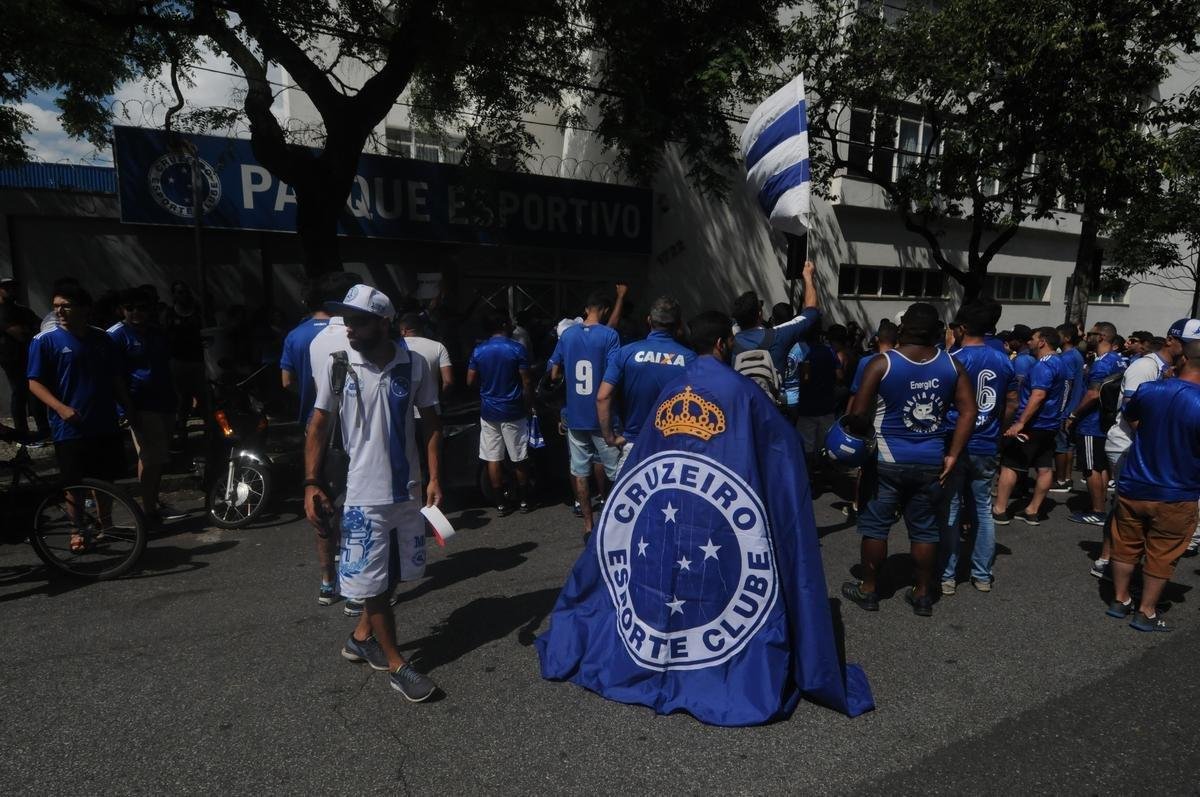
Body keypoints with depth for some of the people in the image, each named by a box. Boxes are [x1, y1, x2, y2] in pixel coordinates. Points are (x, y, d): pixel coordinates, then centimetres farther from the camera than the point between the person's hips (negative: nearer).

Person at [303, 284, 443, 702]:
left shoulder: (414, 365, -5)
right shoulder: (336, 365, -8)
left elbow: (432, 423, 2)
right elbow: (318, 426, -3)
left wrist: (434, 478, -4)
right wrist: (311, 483, -10)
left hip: (409, 490, 3)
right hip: (364, 493, -2)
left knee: (390, 576, 17)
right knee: (370, 581, 5)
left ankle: (362, 637, 41)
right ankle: (397, 665, 21)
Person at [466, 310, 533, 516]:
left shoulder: (478, 351, 0)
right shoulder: (517, 349, -9)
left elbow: (470, 381, 4)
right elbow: (526, 383, -10)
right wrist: (528, 406, 1)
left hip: (488, 412, 3)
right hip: (513, 412, -2)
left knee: (493, 459, 8)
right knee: (519, 459, 10)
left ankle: (501, 502, 14)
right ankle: (523, 500, 19)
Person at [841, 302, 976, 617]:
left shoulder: (881, 363, -10)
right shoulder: (952, 365, 1)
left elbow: (858, 414, -13)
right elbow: (968, 411, -3)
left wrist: (861, 442, 6)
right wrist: (952, 455, -1)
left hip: (887, 459, -3)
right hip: (932, 462, 3)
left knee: (875, 526, 10)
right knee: (925, 529, 13)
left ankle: (868, 590, 21)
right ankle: (923, 595, 25)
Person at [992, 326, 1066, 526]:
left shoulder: (1042, 366, -17)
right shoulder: (1056, 363, 15)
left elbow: (1038, 396, -27)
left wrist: (1020, 423, -30)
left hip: (1032, 425, -10)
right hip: (1049, 425, 10)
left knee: (1009, 465, -4)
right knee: (1045, 468, 8)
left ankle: (999, 511, -1)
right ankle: (1032, 511, 15)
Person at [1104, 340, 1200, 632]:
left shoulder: (1149, 390, -8)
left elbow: (1129, 419, 12)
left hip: (1133, 487, 3)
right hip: (1175, 497, -3)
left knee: (1126, 547, 17)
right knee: (1160, 556, 12)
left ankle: (1120, 600, 30)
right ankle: (1146, 612, 23)